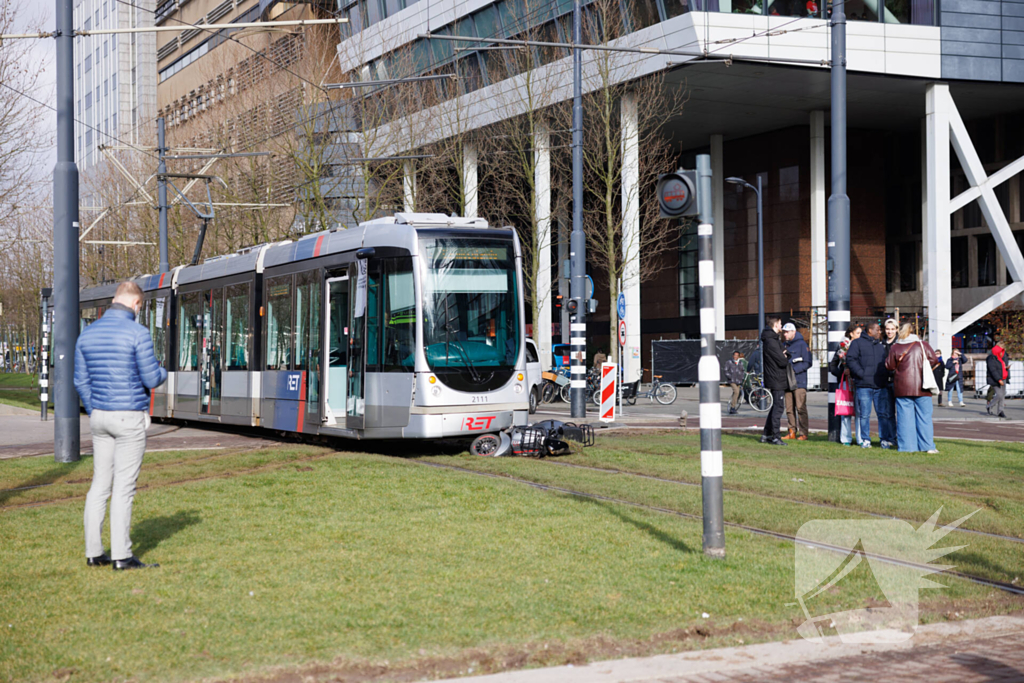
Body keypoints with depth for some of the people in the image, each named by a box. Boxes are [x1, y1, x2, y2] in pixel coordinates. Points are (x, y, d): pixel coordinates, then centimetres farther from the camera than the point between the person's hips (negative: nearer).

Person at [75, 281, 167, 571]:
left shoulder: (88, 333, 7)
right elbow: (151, 380, -11)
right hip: (130, 419, -6)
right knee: (124, 487, -4)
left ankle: (93, 552, 13)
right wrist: (163, 371, 12)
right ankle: (121, 555, -2)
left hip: (100, 417, 6)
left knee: (100, 484, 11)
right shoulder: (137, 333, -13)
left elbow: (81, 380, 10)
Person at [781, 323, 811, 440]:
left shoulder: (802, 344, -3)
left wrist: (794, 370, -16)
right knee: (789, 408, 6)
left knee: (801, 408, -8)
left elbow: (807, 363, -8)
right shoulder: (785, 345, 16)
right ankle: (792, 432, 12)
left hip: (799, 382, -6)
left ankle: (803, 433, -6)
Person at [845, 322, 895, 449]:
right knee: (864, 415, 0)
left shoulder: (881, 346, 21)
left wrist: (886, 375, 10)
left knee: (883, 414, 2)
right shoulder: (858, 343, 5)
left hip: (881, 386, 4)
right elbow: (850, 359, -4)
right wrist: (861, 373, -12)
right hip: (864, 386, -4)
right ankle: (865, 440, 7)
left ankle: (885, 439, 7)